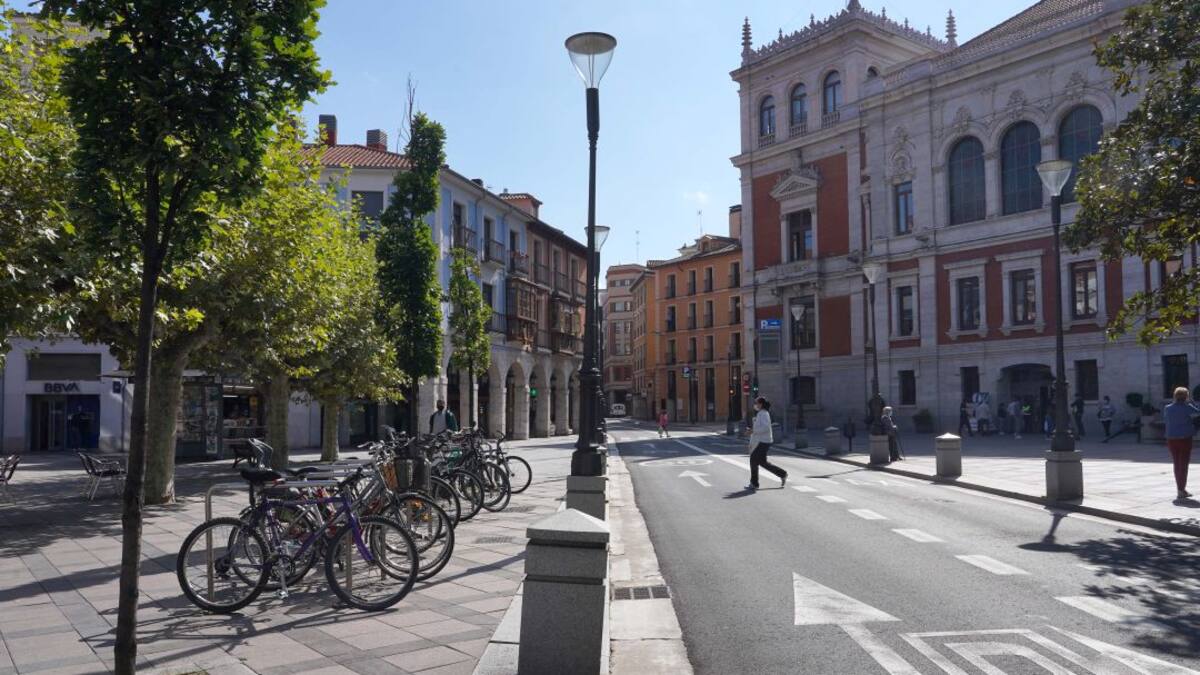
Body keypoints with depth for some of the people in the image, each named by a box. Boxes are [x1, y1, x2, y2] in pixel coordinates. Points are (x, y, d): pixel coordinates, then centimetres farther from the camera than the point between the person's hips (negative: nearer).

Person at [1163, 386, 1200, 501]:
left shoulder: (1167, 408, 1)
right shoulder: (1187, 407, -11)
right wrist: (1190, 401, 12)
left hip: (1172, 439, 4)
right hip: (1185, 439, -4)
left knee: (1177, 465, 13)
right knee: (1183, 465, 1)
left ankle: (1181, 489, 20)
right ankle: (1181, 490, -1)